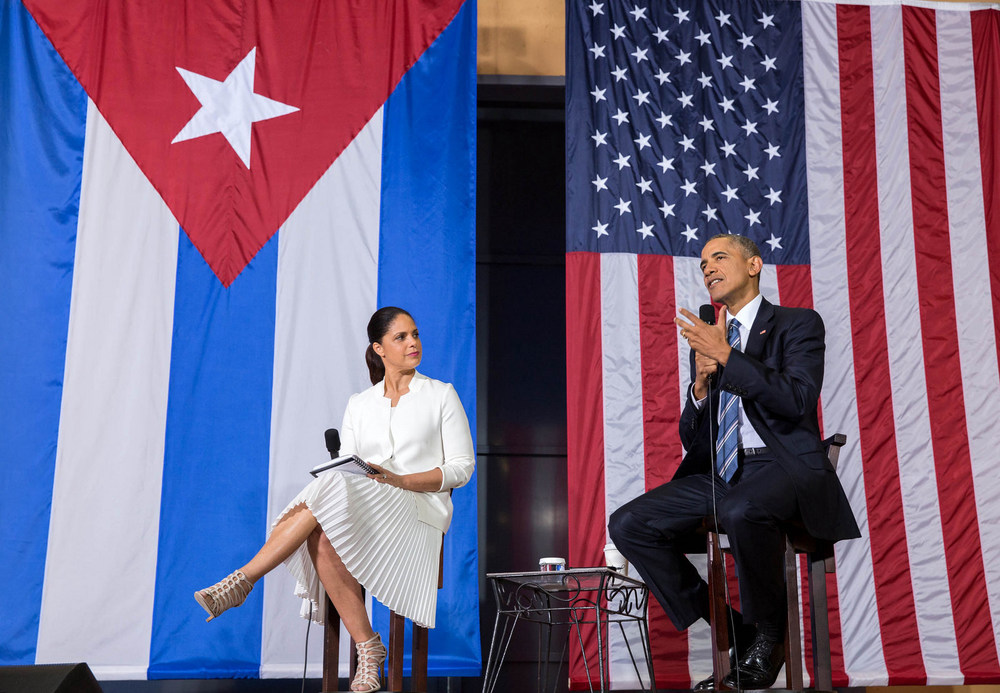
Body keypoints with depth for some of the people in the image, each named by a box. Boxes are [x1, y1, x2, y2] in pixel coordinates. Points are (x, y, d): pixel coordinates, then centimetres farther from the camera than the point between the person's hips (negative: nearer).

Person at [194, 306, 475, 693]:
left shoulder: (441, 395, 8)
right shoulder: (359, 405, 18)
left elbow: (462, 467, 1)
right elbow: (346, 470, 13)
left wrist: (398, 480, -13)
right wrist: (335, 484, -13)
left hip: (419, 513, -3)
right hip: (362, 512, 4)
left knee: (322, 505, -30)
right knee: (324, 540, -33)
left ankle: (241, 582, -24)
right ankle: (367, 650, -27)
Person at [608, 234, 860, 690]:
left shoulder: (798, 324, 6)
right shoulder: (706, 342, 20)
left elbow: (798, 399, -14)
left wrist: (727, 355, -15)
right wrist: (701, 386, -3)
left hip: (783, 467, -6)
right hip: (718, 473, 6)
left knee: (741, 510, -39)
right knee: (628, 524, -13)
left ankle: (768, 638, -12)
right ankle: (737, 634, -4)